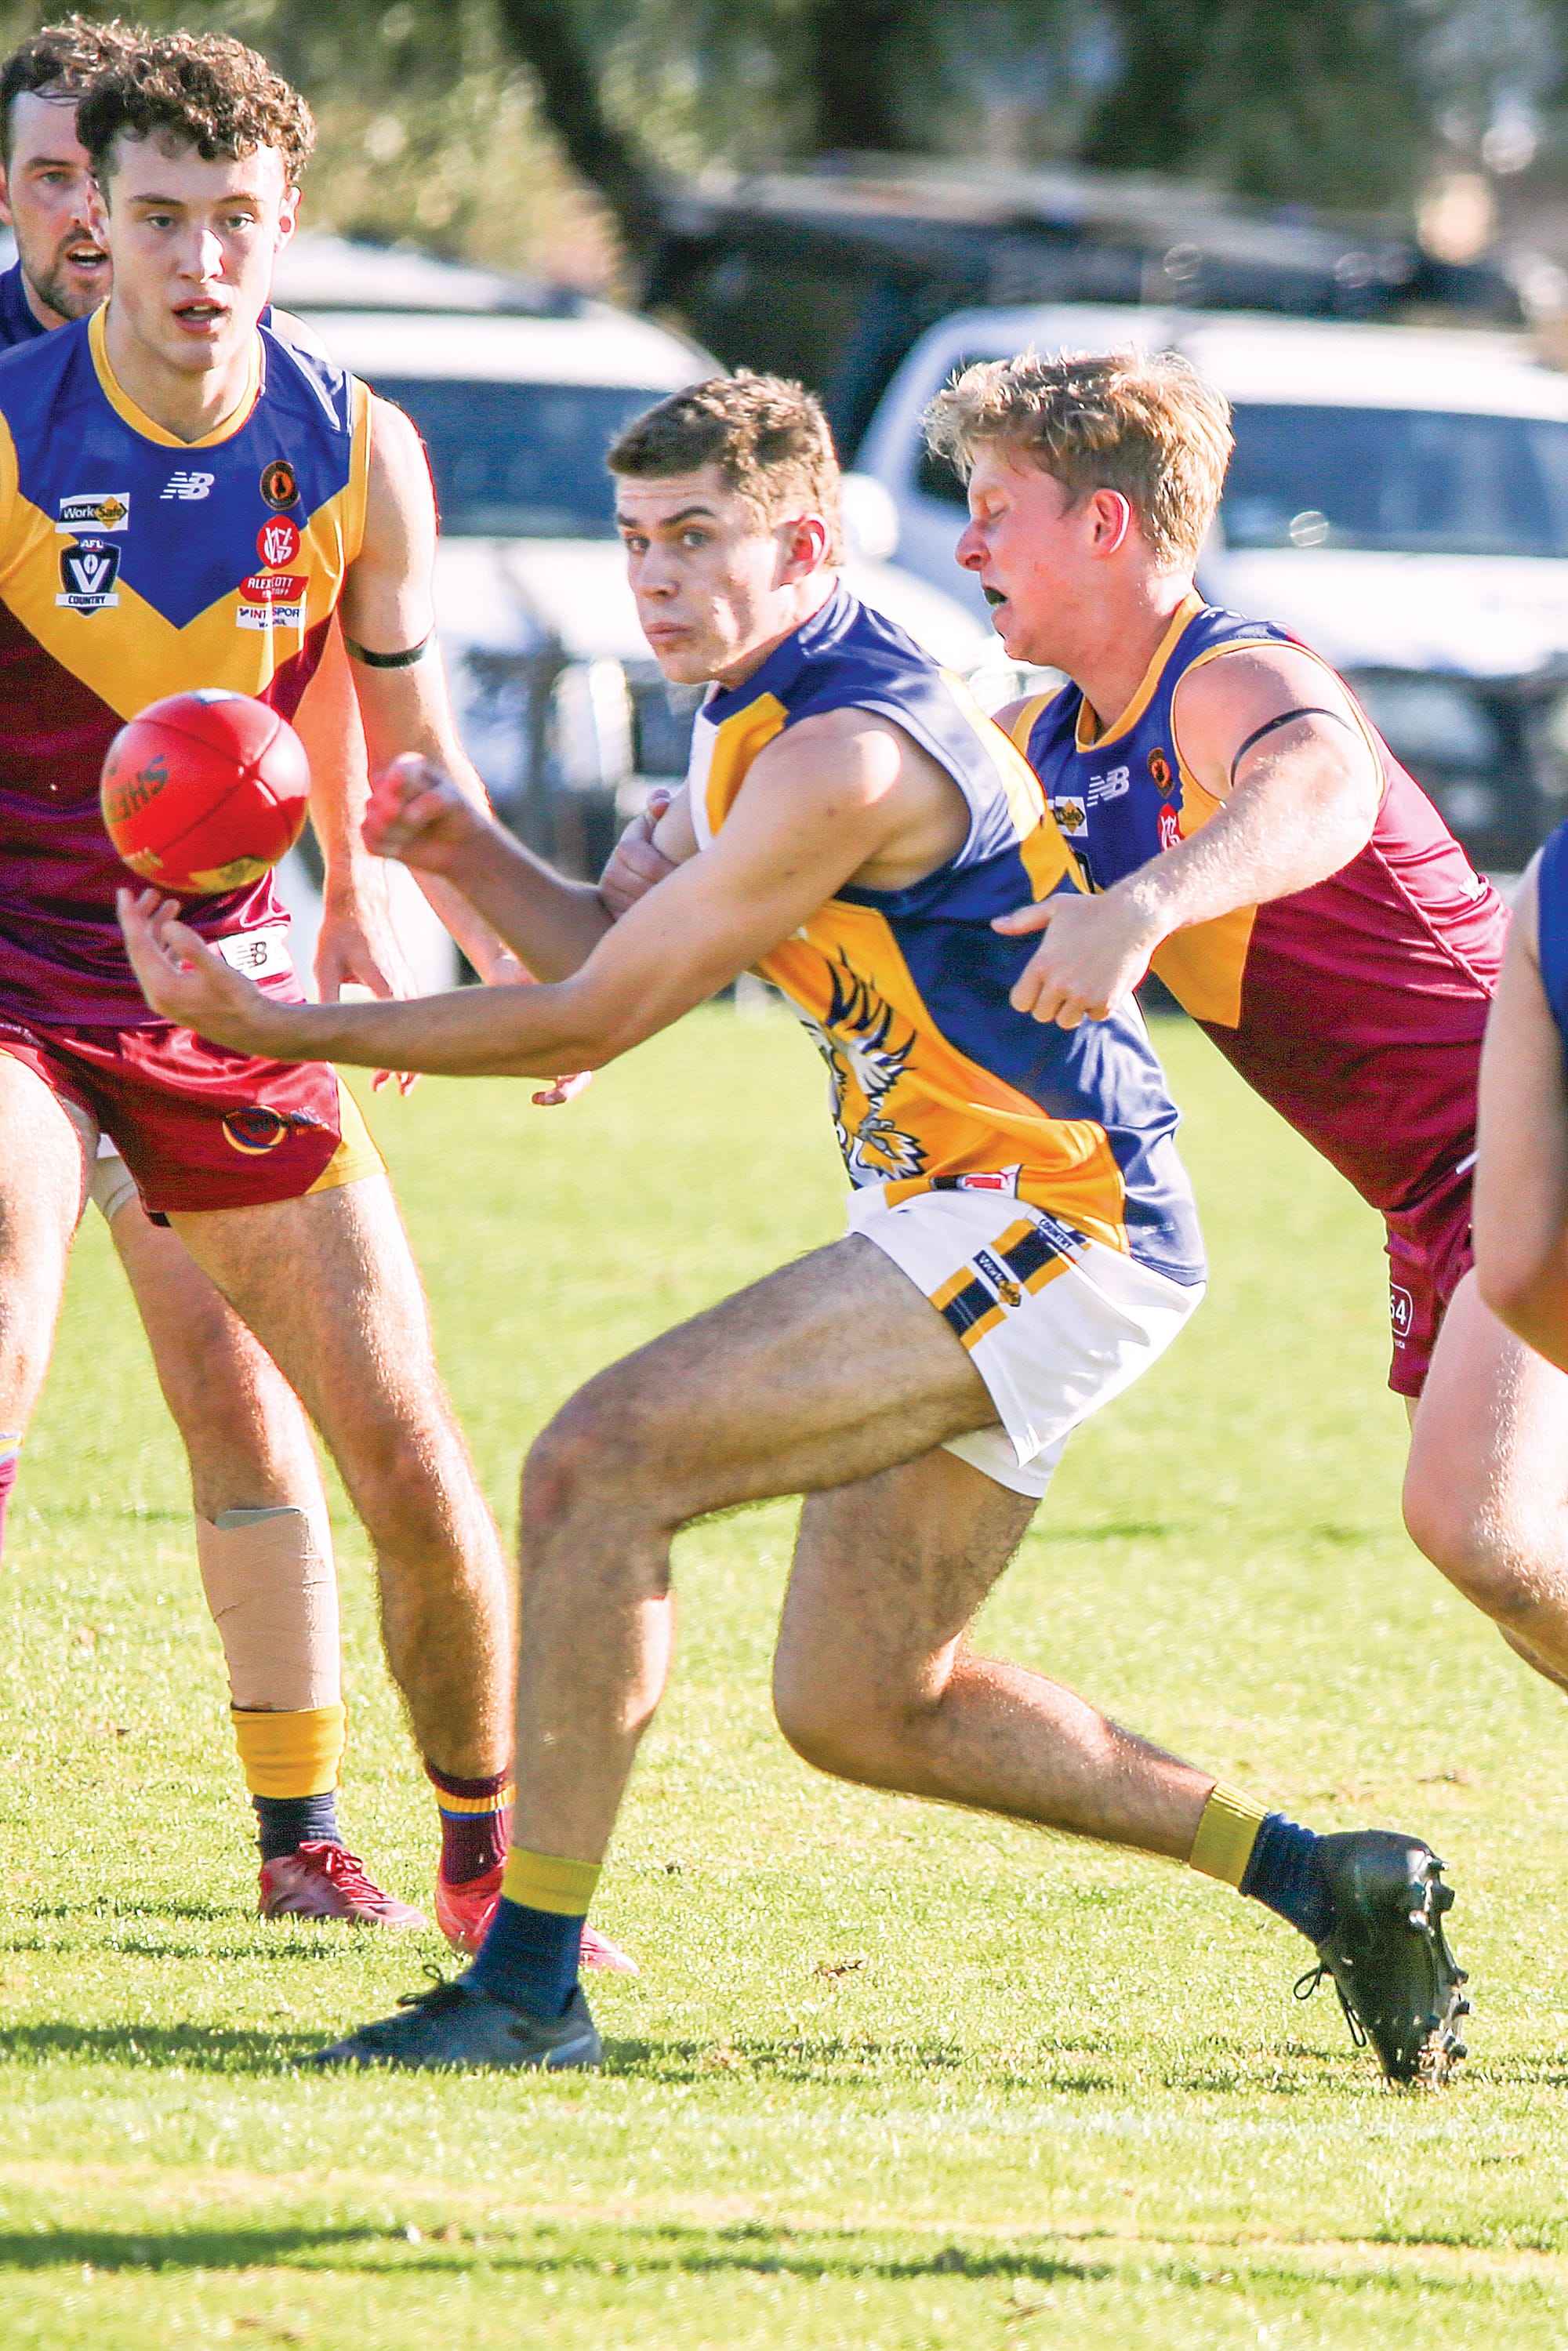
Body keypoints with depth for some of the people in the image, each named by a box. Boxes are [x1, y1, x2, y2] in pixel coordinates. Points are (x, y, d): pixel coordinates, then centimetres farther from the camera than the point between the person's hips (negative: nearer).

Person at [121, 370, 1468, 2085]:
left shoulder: (845, 756, -19)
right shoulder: (756, 718, 13)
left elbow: (593, 1021, -17)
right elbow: (614, 951, 16)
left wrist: (272, 1030, -14)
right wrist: (475, 859, -4)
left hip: (1041, 1222, -11)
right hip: (992, 1234, 11)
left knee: (599, 1465, -18)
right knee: (856, 1709, 12)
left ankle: (529, 1984, -16)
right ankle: (1316, 1880, 19)